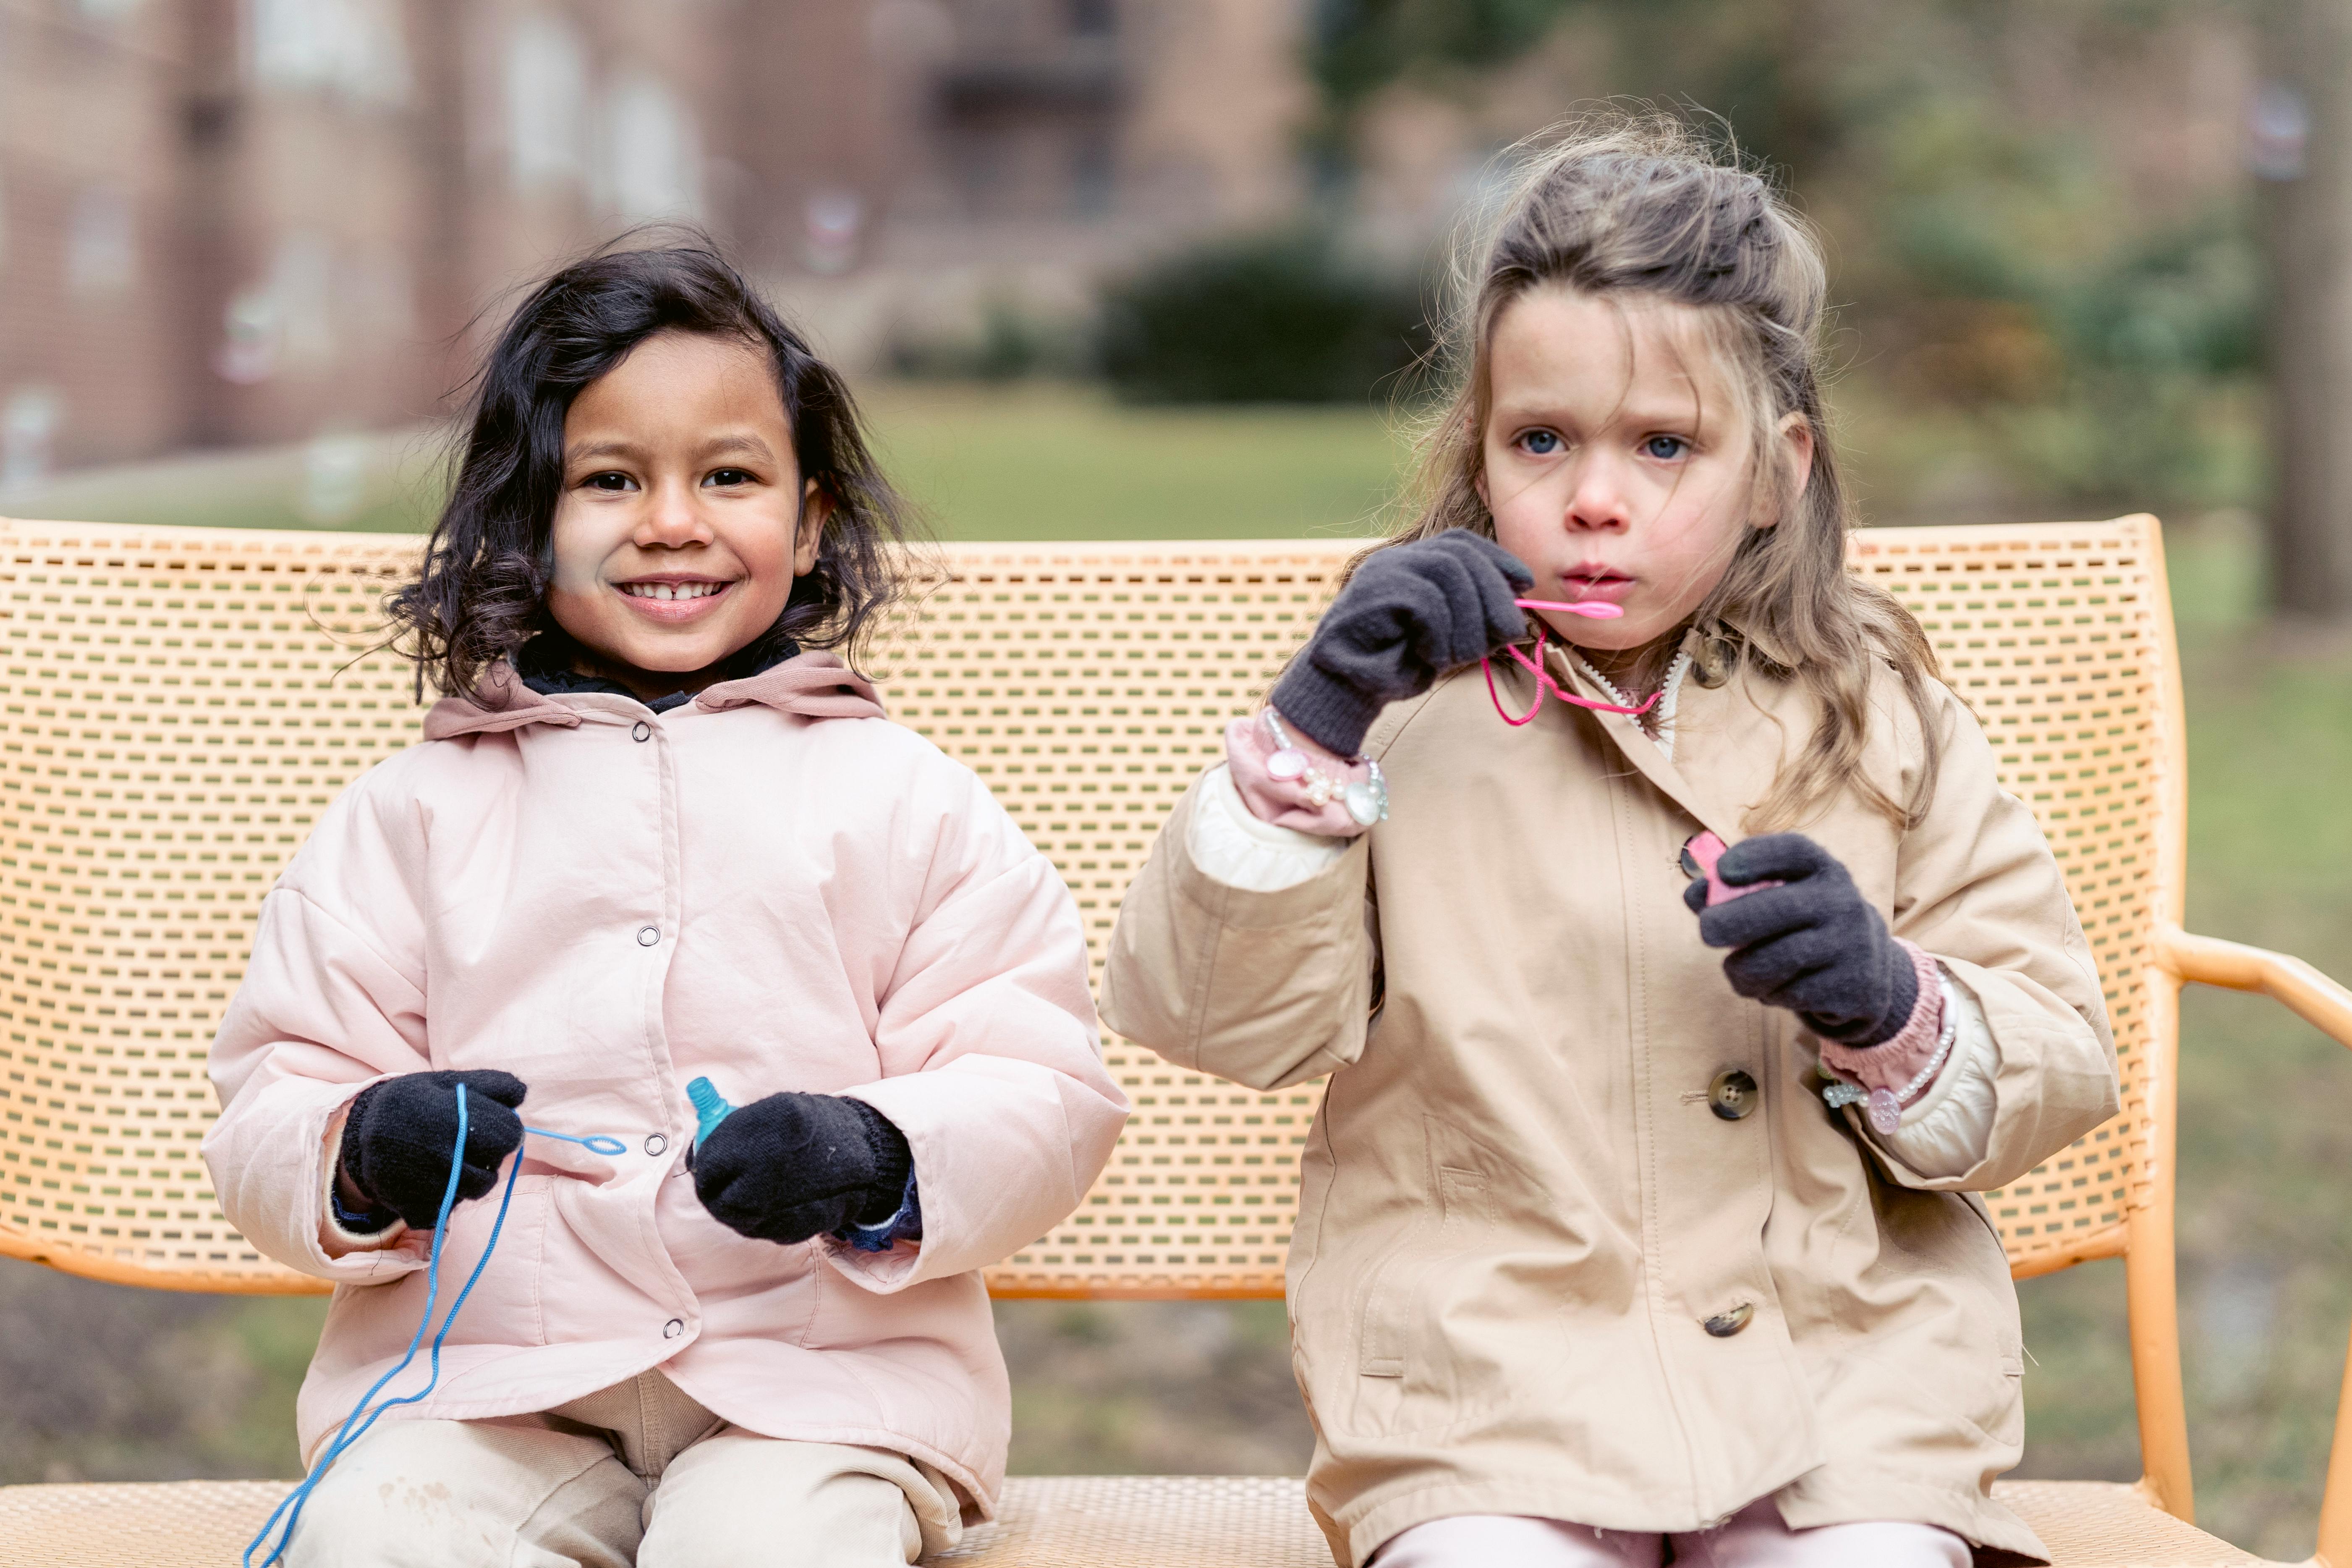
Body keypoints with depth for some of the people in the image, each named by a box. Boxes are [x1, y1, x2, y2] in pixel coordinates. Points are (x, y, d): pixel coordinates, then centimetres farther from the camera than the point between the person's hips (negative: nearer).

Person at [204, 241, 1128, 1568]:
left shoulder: (905, 800, 9)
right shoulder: (414, 813, 12)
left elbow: (1048, 1096, 3)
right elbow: (267, 1117, 10)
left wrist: (882, 1163, -16)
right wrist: (363, 1158, -13)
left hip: (820, 1368, -1)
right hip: (485, 1374, 1)